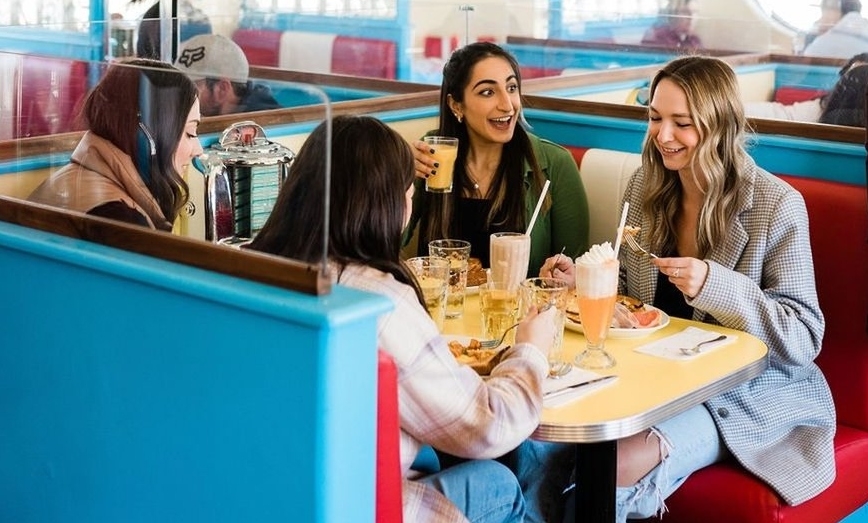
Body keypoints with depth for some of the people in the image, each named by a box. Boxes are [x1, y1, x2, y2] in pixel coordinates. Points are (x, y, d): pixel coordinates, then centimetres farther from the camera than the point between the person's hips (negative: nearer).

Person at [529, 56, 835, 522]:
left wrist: (714, 286, -29)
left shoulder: (777, 206, -14)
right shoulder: (645, 185, 3)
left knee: (619, 463, -29)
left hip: (743, 392, -5)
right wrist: (583, 280, -5)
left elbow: (804, 338, -15)